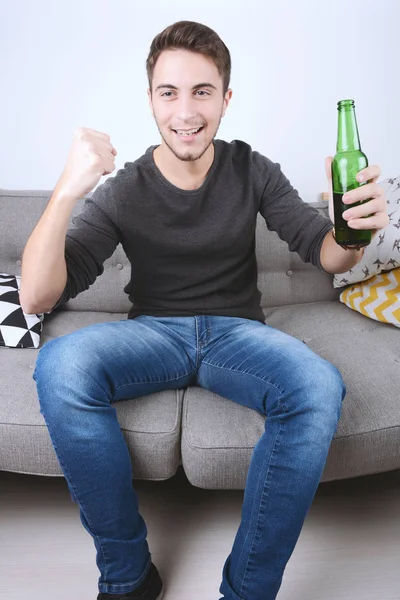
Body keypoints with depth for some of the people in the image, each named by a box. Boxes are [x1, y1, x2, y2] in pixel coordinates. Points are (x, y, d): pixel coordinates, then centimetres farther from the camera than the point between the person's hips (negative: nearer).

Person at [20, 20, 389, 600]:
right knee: (60, 366, -31)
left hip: (238, 330, 1)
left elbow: (325, 255, -4)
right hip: (154, 333, 0)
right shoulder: (124, 190, -7)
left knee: (319, 386, -31)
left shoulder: (251, 171, 0)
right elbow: (37, 298, -16)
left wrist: (353, 231, -30)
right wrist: (67, 190, -32)